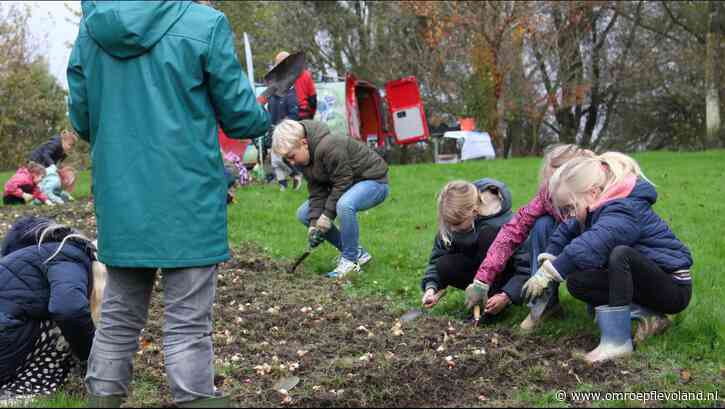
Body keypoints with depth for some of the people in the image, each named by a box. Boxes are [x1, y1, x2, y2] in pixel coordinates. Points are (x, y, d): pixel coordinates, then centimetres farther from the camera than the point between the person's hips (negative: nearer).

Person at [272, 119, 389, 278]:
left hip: (374, 180, -10)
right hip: (347, 184, 10)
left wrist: (327, 216, -26)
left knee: (345, 205, -40)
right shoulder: (305, 157, -3)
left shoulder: (329, 147, -32)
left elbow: (343, 183, -29)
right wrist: (314, 223, -17)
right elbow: (316, 191, -5)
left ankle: (350, 260, -19)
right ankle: (357, 252, 8)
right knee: (304, 214, 3)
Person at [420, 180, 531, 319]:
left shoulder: (503, 223, -30)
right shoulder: (453, 220, -16)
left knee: (488, 235, -32)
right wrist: (431, 287, -25)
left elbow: (526, 267, -30)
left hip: (506, 274, -4)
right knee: (444, 266, -25)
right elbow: (437, 256, -8)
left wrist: (507, 296, -40)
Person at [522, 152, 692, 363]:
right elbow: (567, 230, 12)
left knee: (621, 254, -35)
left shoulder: (624, 212, -26)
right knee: (576, 282, -7)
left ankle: (617, 341, -29)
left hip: (674, 288, -9)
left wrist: (547, 273, -33)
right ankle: (649, 316, -6)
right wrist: (547, 261, -5)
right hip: (645, 282, 9)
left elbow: (588, 246, -40)